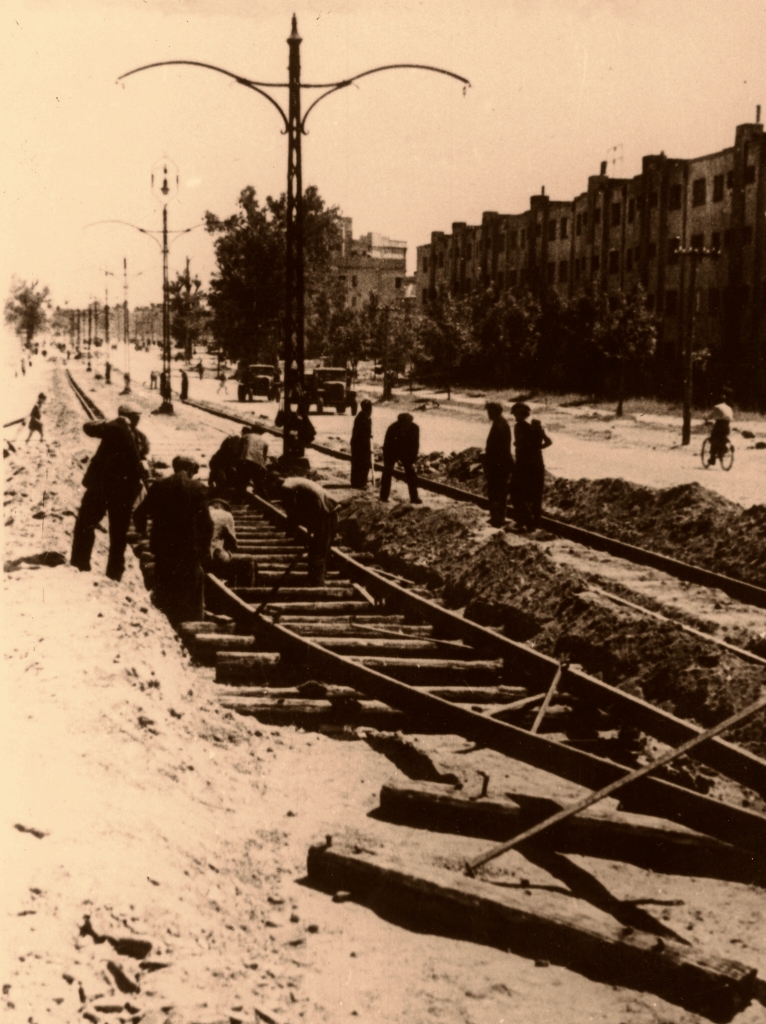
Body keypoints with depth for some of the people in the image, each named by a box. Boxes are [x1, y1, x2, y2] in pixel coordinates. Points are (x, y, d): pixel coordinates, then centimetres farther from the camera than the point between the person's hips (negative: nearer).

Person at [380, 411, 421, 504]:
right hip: (392, 451, -2)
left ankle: (414, 497, 2)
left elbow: (415, 445, -12)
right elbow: (387, 445, -22)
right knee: (387, 472, -3)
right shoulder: (392, 428, -30)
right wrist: (388, 463, -21)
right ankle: (384, 497, 6)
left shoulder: (415, 428, -24)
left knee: (411, 473, -3)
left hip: (406, 452, 2)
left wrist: (412, 461, -14)